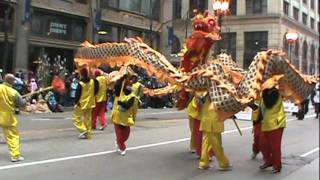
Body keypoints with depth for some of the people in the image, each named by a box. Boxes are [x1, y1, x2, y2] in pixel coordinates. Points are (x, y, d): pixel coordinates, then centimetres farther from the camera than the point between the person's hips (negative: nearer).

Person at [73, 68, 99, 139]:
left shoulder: (81, 83, -18)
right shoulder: (93, 81, -2)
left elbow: (78, 94, -15)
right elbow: (95, 91, 8)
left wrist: (76, 102, -4)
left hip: (81, 104, -6)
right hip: (90, 103, 6)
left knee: (77, 118, 5)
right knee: (88, 118, 14)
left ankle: (83, 130, -8)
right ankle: (88, 133, 16)